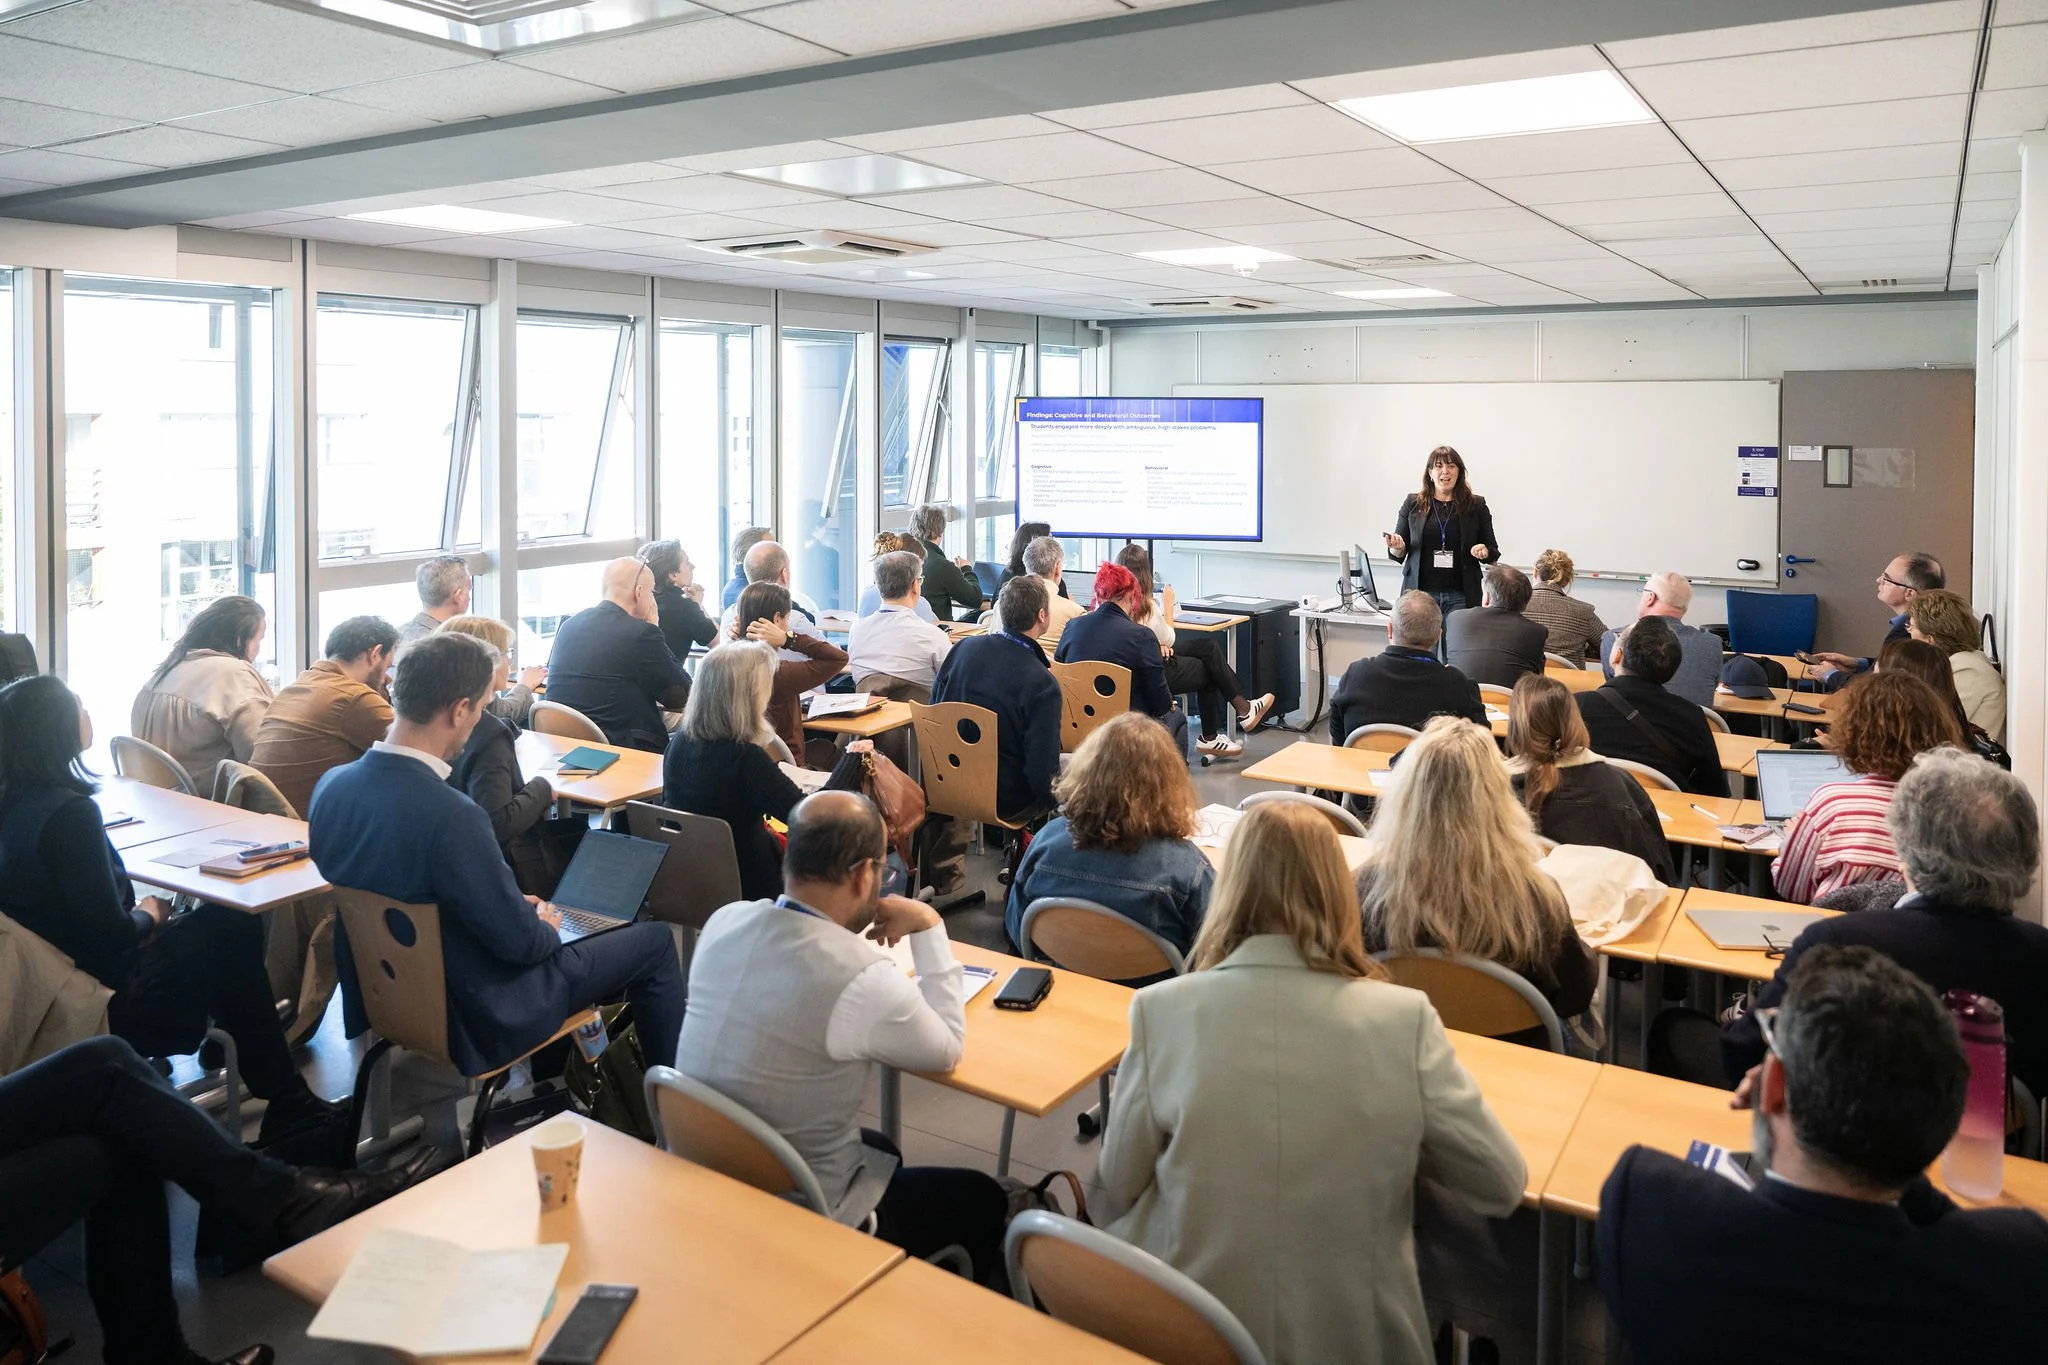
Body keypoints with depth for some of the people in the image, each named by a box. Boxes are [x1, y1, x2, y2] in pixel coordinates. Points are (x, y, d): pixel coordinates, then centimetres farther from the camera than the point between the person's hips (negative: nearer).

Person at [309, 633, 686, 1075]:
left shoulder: (331, 785, -9)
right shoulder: (451, 817, -34)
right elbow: (521, 941, -23)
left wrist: (516, 907, 10)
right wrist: (547, 929, 0)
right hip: (472, 1019, -8)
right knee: (655, 940, 7)